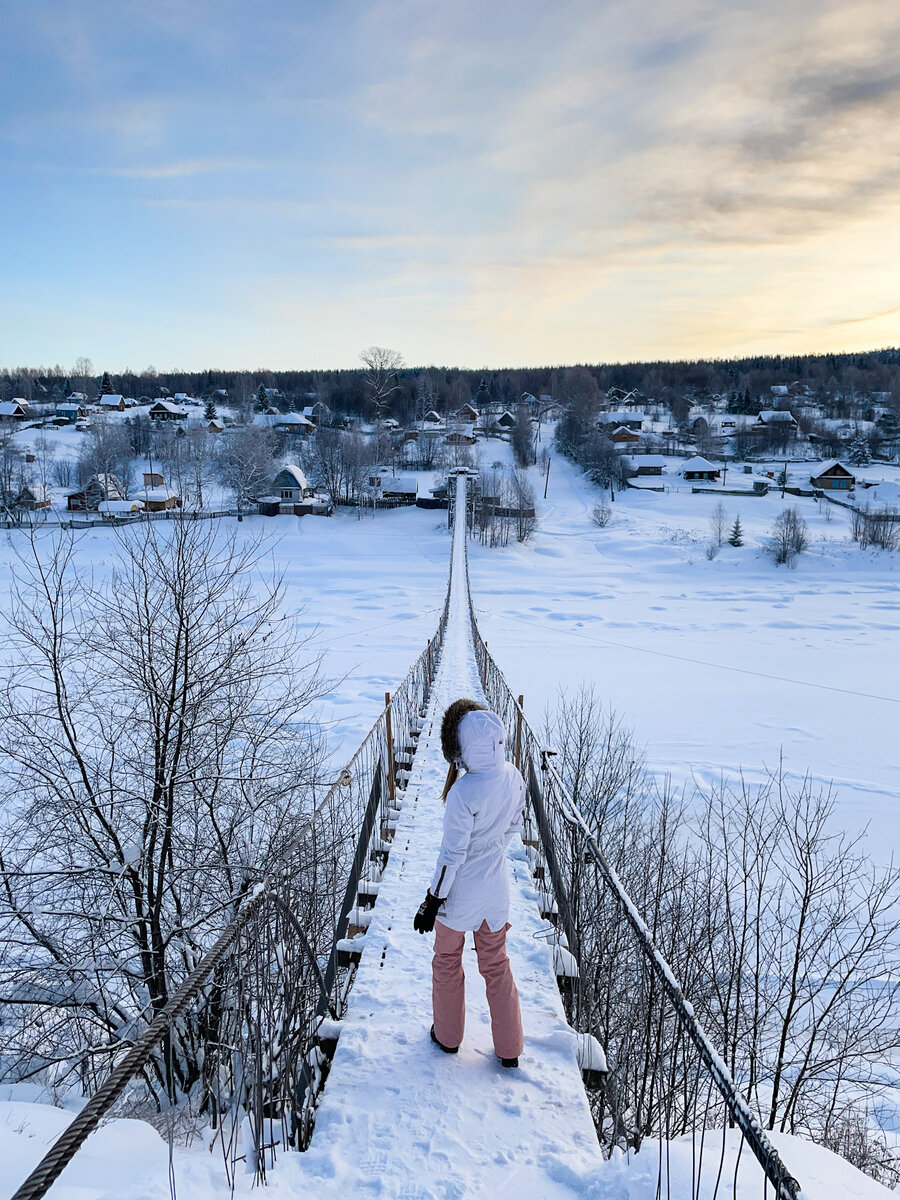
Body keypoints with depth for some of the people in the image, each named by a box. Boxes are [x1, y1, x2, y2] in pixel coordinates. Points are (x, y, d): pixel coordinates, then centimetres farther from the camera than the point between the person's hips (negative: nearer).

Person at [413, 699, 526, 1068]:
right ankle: (509, 1048, 34)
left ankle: (448, 1036, 40)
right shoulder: (513, 777, -12)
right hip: (496, 885, 5)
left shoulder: (463, 792, -32)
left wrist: (432, 901, -12)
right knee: (496, 964, 22)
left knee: (447, 961, 21)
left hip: (460, 892, -5)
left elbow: (452, 855, -24)